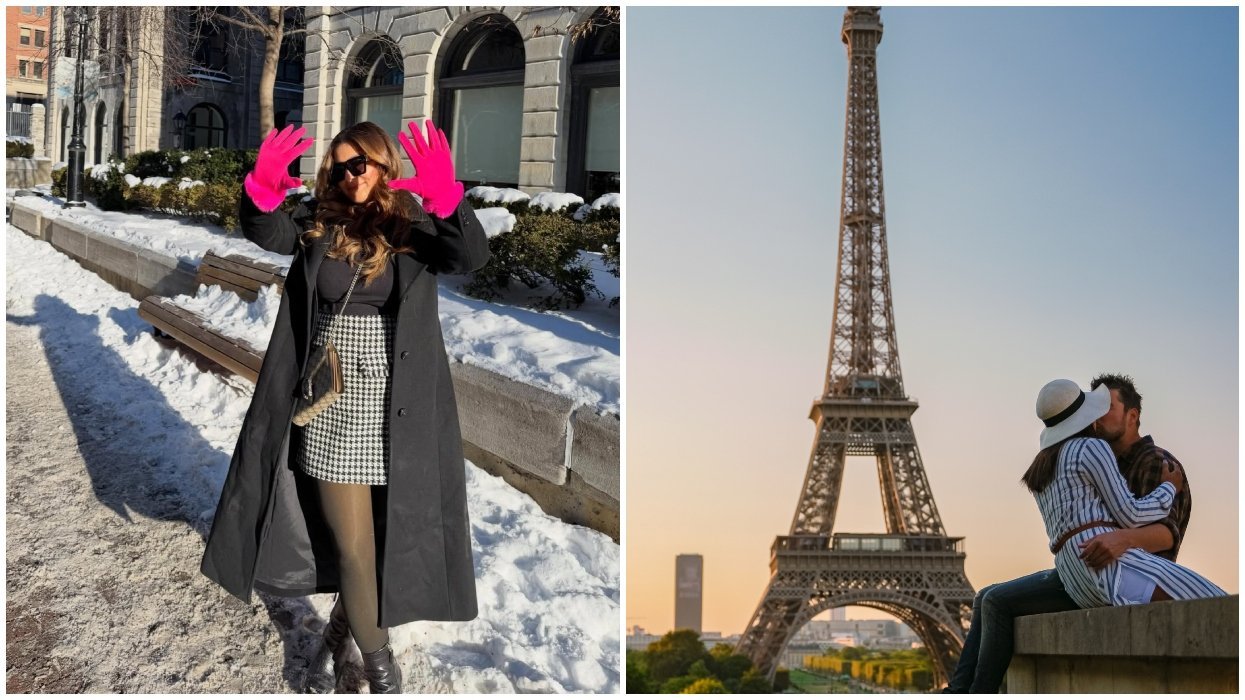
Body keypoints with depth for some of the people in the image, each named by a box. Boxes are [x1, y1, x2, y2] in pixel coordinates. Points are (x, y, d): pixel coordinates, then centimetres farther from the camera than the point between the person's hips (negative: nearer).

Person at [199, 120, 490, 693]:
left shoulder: (417, 228, -2)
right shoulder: (320, 225, 5)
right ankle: (375, 656, 24)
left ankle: (342, 628, 38)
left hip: (398, 419, -1)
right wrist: (262, 192, -34)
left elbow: (472, 256, -21)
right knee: (352, 547, 3)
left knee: (391, 540, 11)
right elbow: (268, 232, -12)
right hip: (332, 414, 1)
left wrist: (446, 200, -40)